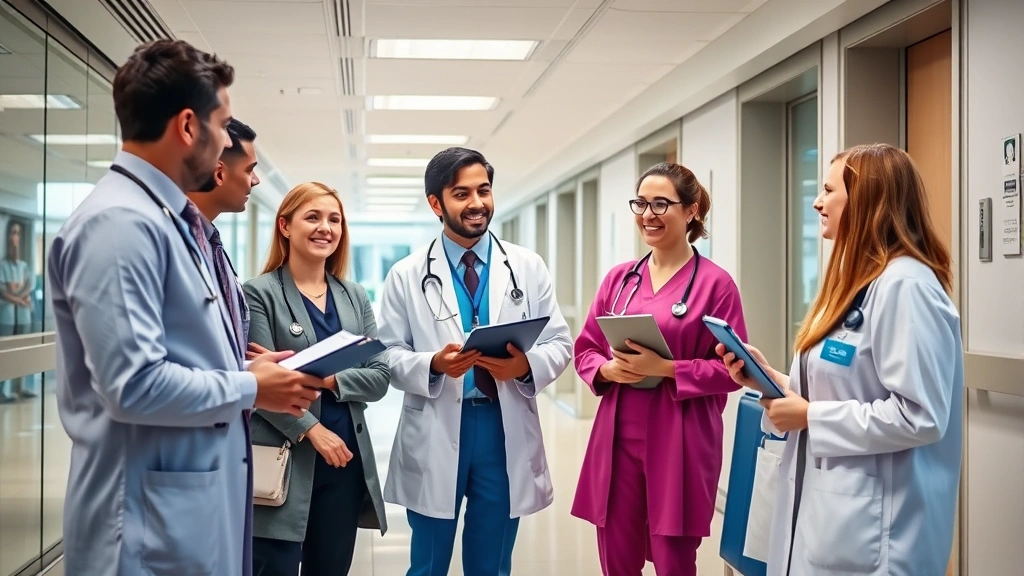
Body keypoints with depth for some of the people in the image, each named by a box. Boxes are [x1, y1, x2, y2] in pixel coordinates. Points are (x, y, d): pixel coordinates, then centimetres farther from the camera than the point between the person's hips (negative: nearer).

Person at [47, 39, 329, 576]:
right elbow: (134, 385, -25)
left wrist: (248, 372, 6)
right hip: (154, 517, -10)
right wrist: (251, 389, -13)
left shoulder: (161, 217, 12)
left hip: (198, 498, 10)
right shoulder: (120, 222, -19)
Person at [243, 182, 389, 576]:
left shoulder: (355, 297, 12)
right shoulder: (260, 293, -4)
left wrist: (327, 378, -13)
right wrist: (312, 430, -19)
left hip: (346, 461, 5)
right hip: (284, 460, -5)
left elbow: (380, 377, 4)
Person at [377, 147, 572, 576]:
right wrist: (433, 365, -21)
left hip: (506, 430, 1)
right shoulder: (407, 275, 1)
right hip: (434, 433, -1)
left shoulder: (528, 267, 5)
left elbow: (559, 343, 2)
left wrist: (527, 365, -19)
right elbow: (388, 356, -2)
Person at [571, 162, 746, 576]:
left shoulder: (715, 283, -5)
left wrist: (664, 368, -18)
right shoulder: (619, 278, 9)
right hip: (618, 436, 4)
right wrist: (607, 369, -8)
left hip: (679, 442, -4)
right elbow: (585, 349, 13)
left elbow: (731, 369, -7)